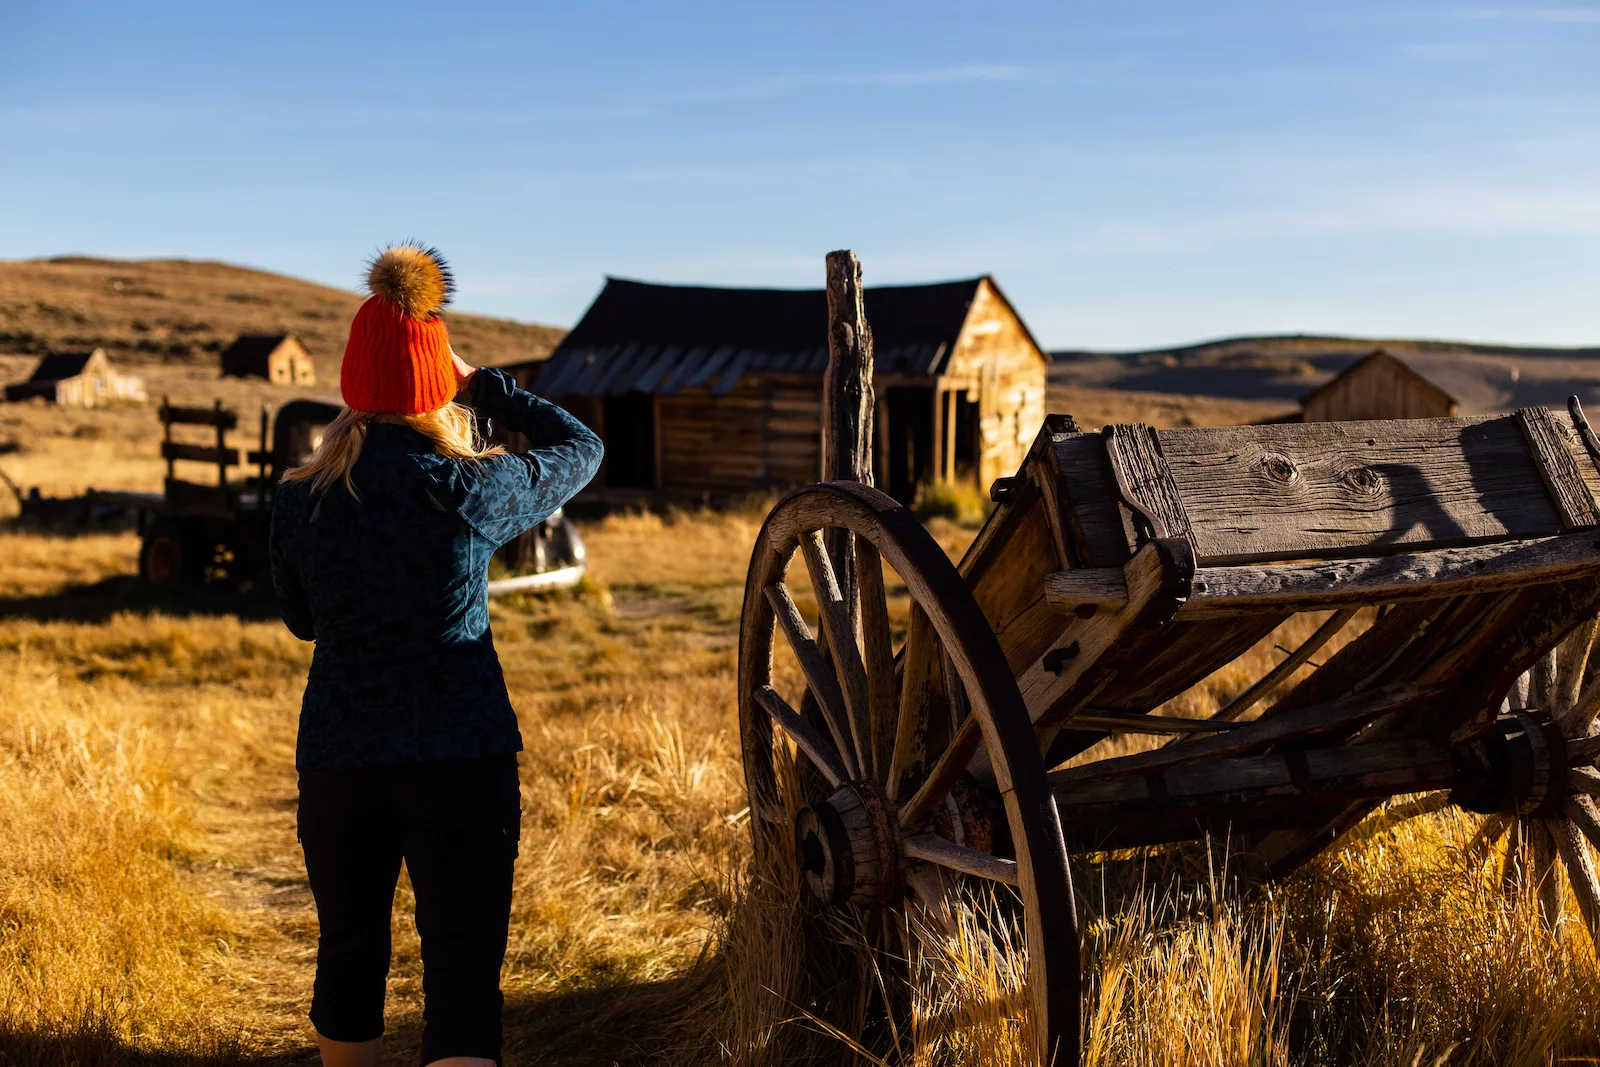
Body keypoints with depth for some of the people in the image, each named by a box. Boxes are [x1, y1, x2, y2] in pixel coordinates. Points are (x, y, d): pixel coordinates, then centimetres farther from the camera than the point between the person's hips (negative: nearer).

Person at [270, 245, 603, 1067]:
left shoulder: (299, 500, -4)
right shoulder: (475, 490, -11)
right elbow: (581, 448, 7)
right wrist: (483, 388, 9)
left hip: (336, 760, 3)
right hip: (463, 759, -3)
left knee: (348, 958, 23)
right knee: (462, 983, -1)